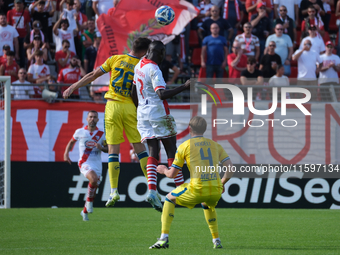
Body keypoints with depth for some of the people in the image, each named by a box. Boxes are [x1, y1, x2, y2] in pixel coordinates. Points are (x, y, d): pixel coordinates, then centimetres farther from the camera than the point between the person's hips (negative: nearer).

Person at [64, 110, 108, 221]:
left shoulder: (101, 134, 4)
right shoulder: (80, 132, 3)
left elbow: (107, 149, 9)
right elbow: (71, 142, 18)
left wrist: (101, 148, -13)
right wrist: (66, 154, 5)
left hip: (97, 164, 3)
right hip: (85, 163, -3)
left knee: (93, 190, 5)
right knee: (94, 179, -32)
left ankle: (85, 211, 25)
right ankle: (89, 201, -9)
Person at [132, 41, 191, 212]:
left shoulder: (139, 66, 11)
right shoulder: (154, 69, -16)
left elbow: (134, 92, 21)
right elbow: (162, 94, -27)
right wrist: (184, 87, -29)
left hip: (143, 113, 7)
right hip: (158, 113, -7)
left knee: (153, 153, 2)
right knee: (171, 151, 1)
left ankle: (152, 190, -15)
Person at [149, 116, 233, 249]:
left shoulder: (184, 146, 6)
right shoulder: (215, 145, 17)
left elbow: (172, 174, 8)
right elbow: (230, 169, 9)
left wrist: (164, 170, 32)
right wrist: (221, 184, 27)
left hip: (197, 190, -4)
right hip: (216, 191, 4)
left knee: (170, 198, 21)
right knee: (208, 205, 40)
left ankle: (164, 239, 9)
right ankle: (216, 241, 30)